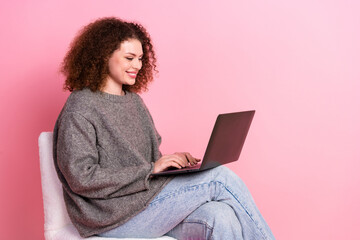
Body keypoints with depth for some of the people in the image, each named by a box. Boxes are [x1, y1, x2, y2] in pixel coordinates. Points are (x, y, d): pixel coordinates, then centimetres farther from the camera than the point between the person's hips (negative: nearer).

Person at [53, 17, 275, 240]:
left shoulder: (133, 100, 15)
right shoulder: (80, 109, -10)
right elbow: (82, 178, -17)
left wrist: (174, 161, -2)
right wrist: (150, 170, -17)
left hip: (146, 195, 7)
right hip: (114, 219, -7)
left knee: (220, 217, -21)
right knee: (220, 178, -16)